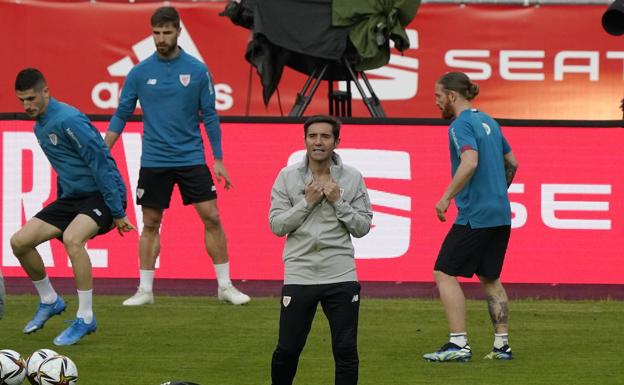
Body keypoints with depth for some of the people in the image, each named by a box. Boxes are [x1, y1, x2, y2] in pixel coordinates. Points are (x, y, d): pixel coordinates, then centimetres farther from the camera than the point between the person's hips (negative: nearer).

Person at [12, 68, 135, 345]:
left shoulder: (67, 120, -21)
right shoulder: (40, 126, 9)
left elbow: (101, 163, -21)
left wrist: (117, 212, -21)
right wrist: (61, 201, 24)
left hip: (101, 196, -9)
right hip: (71, 197, 9)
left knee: (71, 238, -36)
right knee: (20, 242, -2)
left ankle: (85, 318, -25)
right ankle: (49, 301, 22)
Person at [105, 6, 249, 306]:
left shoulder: (197, 71, -1)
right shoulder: (139, 73, 0)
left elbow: (209, 116, 3)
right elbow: (121, 116, 5)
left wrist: (218, 160, 1)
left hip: (191, 158, 0)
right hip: (153, 162, 0)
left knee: (211, 218, -4)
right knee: (150, 224, 5)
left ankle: (225, 286, 4)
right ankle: (145, 290, 13)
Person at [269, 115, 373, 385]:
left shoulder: (352, 178, 3)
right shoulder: (287, 177, 2)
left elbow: (363, 227, 2)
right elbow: (277, 225, -2)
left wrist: (338, 202, -10)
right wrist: (307, 202, -11)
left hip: (341, 278, 0)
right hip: (299, 276, 0)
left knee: (346, 352, 0)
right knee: (287, 351, 0)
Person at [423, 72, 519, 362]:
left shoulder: (461, 125, -11)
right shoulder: (488, 122, 16)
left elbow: (470, 162, -26)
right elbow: (512, 163, 23)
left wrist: (446, 197, -20)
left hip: (475, 215, -9)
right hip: (500, 213, 9)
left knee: (445, 273, -3)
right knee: (490, 278, 16)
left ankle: (458, 343, -11)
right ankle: (502, 344, 11)